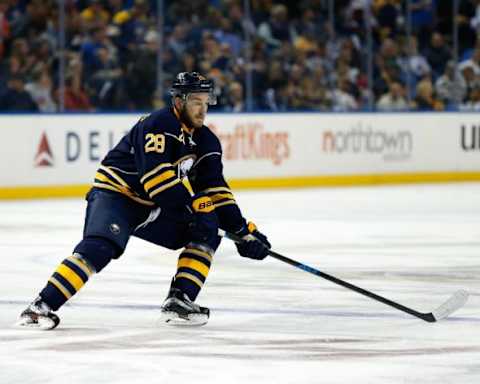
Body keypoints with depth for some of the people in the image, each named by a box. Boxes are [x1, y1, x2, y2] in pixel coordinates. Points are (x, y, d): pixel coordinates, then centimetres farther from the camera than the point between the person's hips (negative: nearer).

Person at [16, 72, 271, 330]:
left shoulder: (205, 141, 6)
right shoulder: (158, 125, -20)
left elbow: (215, 190, 7)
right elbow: (157, 174, -31)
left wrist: (243, 230, 0)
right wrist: (193, 203, -31)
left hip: (151, 209, 8)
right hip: (114, 194, -8)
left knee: (207, 231, -3)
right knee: (101, 247, -31)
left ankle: (178, 301, -7)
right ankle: (43, 306, -33)